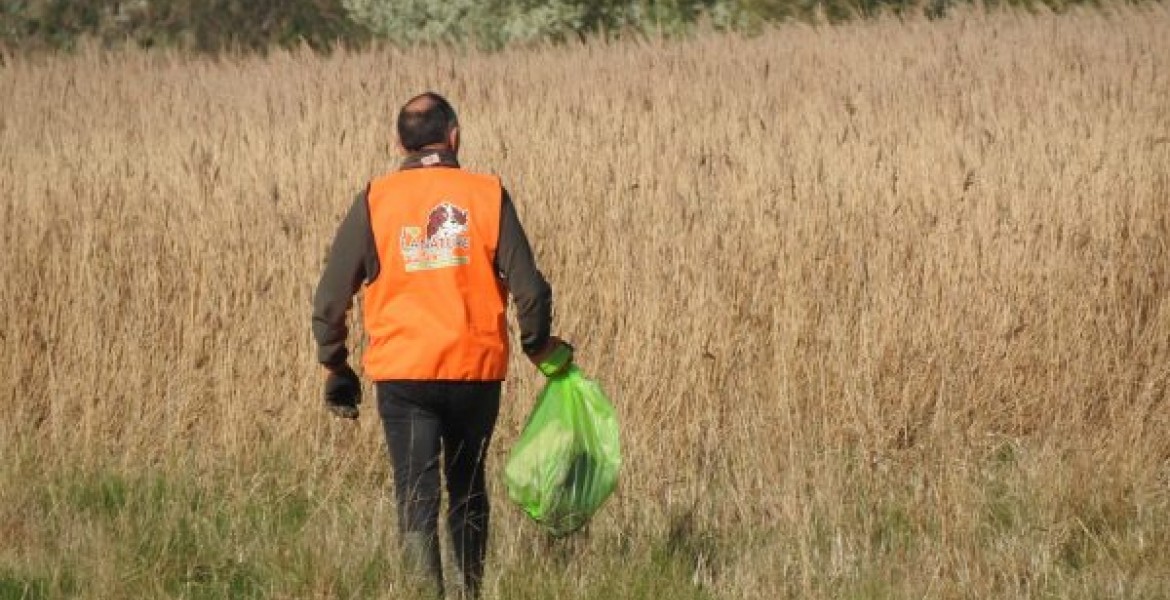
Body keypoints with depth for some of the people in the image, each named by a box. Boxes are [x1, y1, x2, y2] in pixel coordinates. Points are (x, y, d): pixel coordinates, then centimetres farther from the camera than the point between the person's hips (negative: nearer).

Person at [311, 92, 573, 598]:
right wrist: (539, 348, 16)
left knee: (417, 497, -1)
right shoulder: (487, 196, -1)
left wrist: (334, 367, 12)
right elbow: (530, 290, -2)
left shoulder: (375, 201, -1)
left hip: (403, 372, -1)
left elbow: (330, 297, -1)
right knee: (467, 487, 20)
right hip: (477, 370, 2)